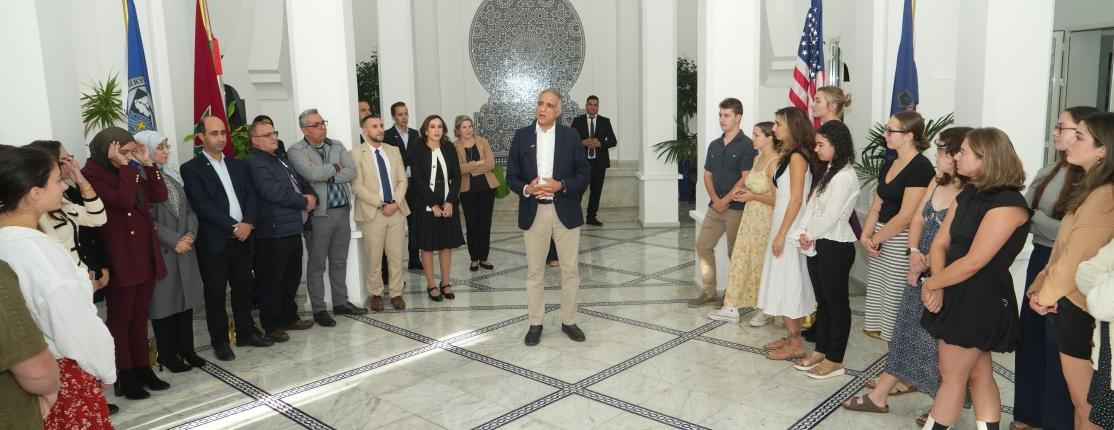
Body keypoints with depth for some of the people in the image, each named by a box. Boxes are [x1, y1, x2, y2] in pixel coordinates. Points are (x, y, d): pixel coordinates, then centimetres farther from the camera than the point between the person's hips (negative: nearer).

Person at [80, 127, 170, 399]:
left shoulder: (132, 170, 12)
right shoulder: (92, 175, -12)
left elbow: (159, 196, 5)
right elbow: (123, 200, -25)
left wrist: (147, 164, -1)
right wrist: (123, 167, -21)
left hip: (145, 254, 7)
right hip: (119, 258, -7)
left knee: (140, 315, 14)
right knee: (120, 317, 3)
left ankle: (143, 367, 22)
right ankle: (125, 376, 12)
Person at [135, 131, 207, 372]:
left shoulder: (172, 175, 12)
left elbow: (188, 208, 12)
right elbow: (148, 220, -15)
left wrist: (190, 234, -4)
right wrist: (175, 241, -14)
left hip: (184, 248, 7)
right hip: (160, 251, -7)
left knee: (186, 298, 10)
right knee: (165, 302, 2)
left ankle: (186, 350, 21)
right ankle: (168, 355, 15)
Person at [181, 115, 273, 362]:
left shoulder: (238, 165, 13)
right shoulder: (191, 169, -4)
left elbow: (250, 195, 6)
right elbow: (201, 204, -13)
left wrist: (247, 223, -11)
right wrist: (233, 227, -17)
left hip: (242, 238, 5)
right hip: (213, 242, -5)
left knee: (243, 289, 13)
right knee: (215, 294, 5)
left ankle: (246, 333, 26)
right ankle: (220, 342, 16)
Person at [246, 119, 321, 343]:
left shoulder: (280, 161, 18)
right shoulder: (255, 163, -12)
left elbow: (301, 182, 22)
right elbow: (273, 192, -23)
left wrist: (312, 196, 0)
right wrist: (304, 201, -11)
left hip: (293, 229, 9)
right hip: (273, 233, -9)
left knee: (293, 278, 18)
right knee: (272, 282, 1)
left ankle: (289, 317, 32)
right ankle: (272, 326, 12)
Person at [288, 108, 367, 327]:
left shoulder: (337, 146, 11)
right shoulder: (296, 151, -5)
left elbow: (352, 172, -1)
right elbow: (312, 174, -22)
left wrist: (328, 176, -12)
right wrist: (335, 167, -6)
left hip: (342, 210, 5)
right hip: (318, 214, -5)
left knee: (339, 261, 14)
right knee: (316, 264, 4)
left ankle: (341, 302, 26)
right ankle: (318, 309, 13)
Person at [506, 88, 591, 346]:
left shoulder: (570, 135, 1)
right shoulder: (521, 136, 3)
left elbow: (584, 174, 0)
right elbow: (511, 177, 4)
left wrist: (561, 185, -16)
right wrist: (526, 189, -16)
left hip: (565, 211, 0)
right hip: (534, 212, 0)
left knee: (570, 270, 7)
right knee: (534, 271, 7)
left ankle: (569, 321, 21)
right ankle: (535, 323, 19)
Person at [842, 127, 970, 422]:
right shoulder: (937, 183, 8)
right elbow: (917, 221, 10)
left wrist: (926, 265, -14)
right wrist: (914, 252, -5)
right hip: (920, 273, 8)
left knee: (940, 342, 5)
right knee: (907, 331, 15)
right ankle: (879, 395, 24)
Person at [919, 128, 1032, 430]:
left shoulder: (1007, 203, -19)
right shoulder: (967, 195, 10)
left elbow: (973, 262, -23)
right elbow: (940, 243, 4)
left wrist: (931, 284, -10)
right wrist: (938, 287, -11)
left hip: (982, 300, -8)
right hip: (955, 294, 8)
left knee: (952, 376, 3)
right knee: (979, 375, 14)